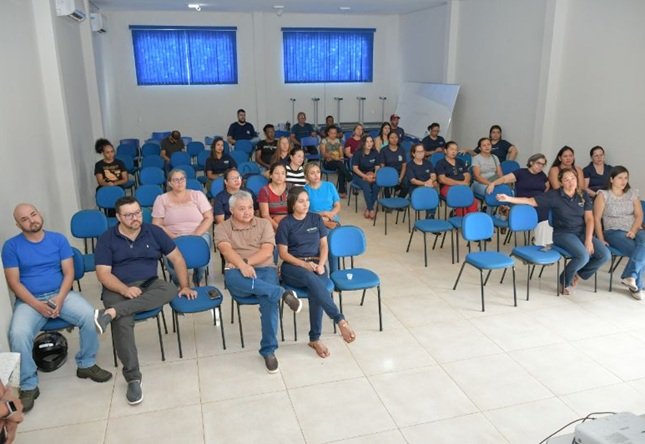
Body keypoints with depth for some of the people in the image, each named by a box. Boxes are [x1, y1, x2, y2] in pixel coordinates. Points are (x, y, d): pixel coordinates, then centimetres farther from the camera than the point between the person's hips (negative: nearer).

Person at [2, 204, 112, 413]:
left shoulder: (58, 239, 5)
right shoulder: (11, 246, 1)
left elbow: (68, 273, 1)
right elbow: (13, 282, -4)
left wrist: (60, 298, -15)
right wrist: (37, 304, -16)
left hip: (61, 294, 1)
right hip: (29, 301, -1)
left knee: (90, 316, -25)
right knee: (18, 334, -30)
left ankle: (86, 364, -3)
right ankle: (28, 386, -10)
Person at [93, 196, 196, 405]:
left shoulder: (153, 232, 7)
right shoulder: (106, 239, 2)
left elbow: (176, 258, 10)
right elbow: (103, 274, -6)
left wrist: (185, 286, 0)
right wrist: (125, 289, -23)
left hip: (149, 285, 2)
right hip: (118, 289, -2)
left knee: (171, 290, -32)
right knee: (123, 322, -33)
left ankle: (111, 312, -39)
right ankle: (133, 378, -25)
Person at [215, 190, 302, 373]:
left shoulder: (264, 224, 12)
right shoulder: (222, 228, 10)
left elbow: (267, 251, -1)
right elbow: (226, 250, -10)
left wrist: (246, 261, -15)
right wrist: (242, 265, -28)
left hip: (264, 269, 1)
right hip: (238, 271, 0)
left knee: (269, 301, -30)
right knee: (231, 276, -39)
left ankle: (268, 350, -18)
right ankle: (282, 293, -33)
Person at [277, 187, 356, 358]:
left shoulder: (316, 219, 11)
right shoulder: (285, 223, 1)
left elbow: (324, 245, 9)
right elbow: (283, 253, -3)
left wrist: (320, 265, -11)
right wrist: (304, 265, -17)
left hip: (315, 264, 2)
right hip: (293, 266, -2)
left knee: (315, 289, -32)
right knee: (312, 280, -37)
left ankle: (315, 338, -21)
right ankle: (340, 321, -38)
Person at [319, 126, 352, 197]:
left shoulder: (338, 141, 16)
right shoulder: (324, 141, 3)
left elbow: (341, 153, 13)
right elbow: (323, 154, -7)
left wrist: (341, 157, -10)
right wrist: (332, 156, -21)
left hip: (338, 161, 3)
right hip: (328, 162, -3)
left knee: (341, 170, -32)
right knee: (340, 164, -36)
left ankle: (342, 191, -34)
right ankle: (350, 179, -33)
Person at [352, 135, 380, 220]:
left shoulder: (375, 153, 1)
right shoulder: (358, 153, -9)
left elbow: (377, 167, 5)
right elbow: (355, 168, -11)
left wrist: (374, 176, -15)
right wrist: (366, 177, -20)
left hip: (371, 175, 3)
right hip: (359, 176, -3)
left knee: (376, 187, -28)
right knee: (366, 187, -33)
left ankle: (368, 208, -13)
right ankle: (371, 209, -21)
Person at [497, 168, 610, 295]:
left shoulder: (583, 195, 5)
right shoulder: (554, 195, -5)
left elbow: (589, 219, 1)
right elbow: (531, 201, -7)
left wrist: (588, 240, -11)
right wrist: (509, 199, -20)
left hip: (582, 232, 5)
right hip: (563, 233, -5)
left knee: (605, 255, -15)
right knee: (583, 256, -30)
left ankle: (577, 275, 9)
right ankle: (565, 280, 0)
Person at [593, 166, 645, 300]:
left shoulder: (632, 193, 11)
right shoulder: (603, 195, -1)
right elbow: (597, 218, -5)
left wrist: (633, 230, -11)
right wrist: (601, 239, -12)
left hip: (634, 230, 4)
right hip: (613, 232, -3)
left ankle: (630, 276, -31)